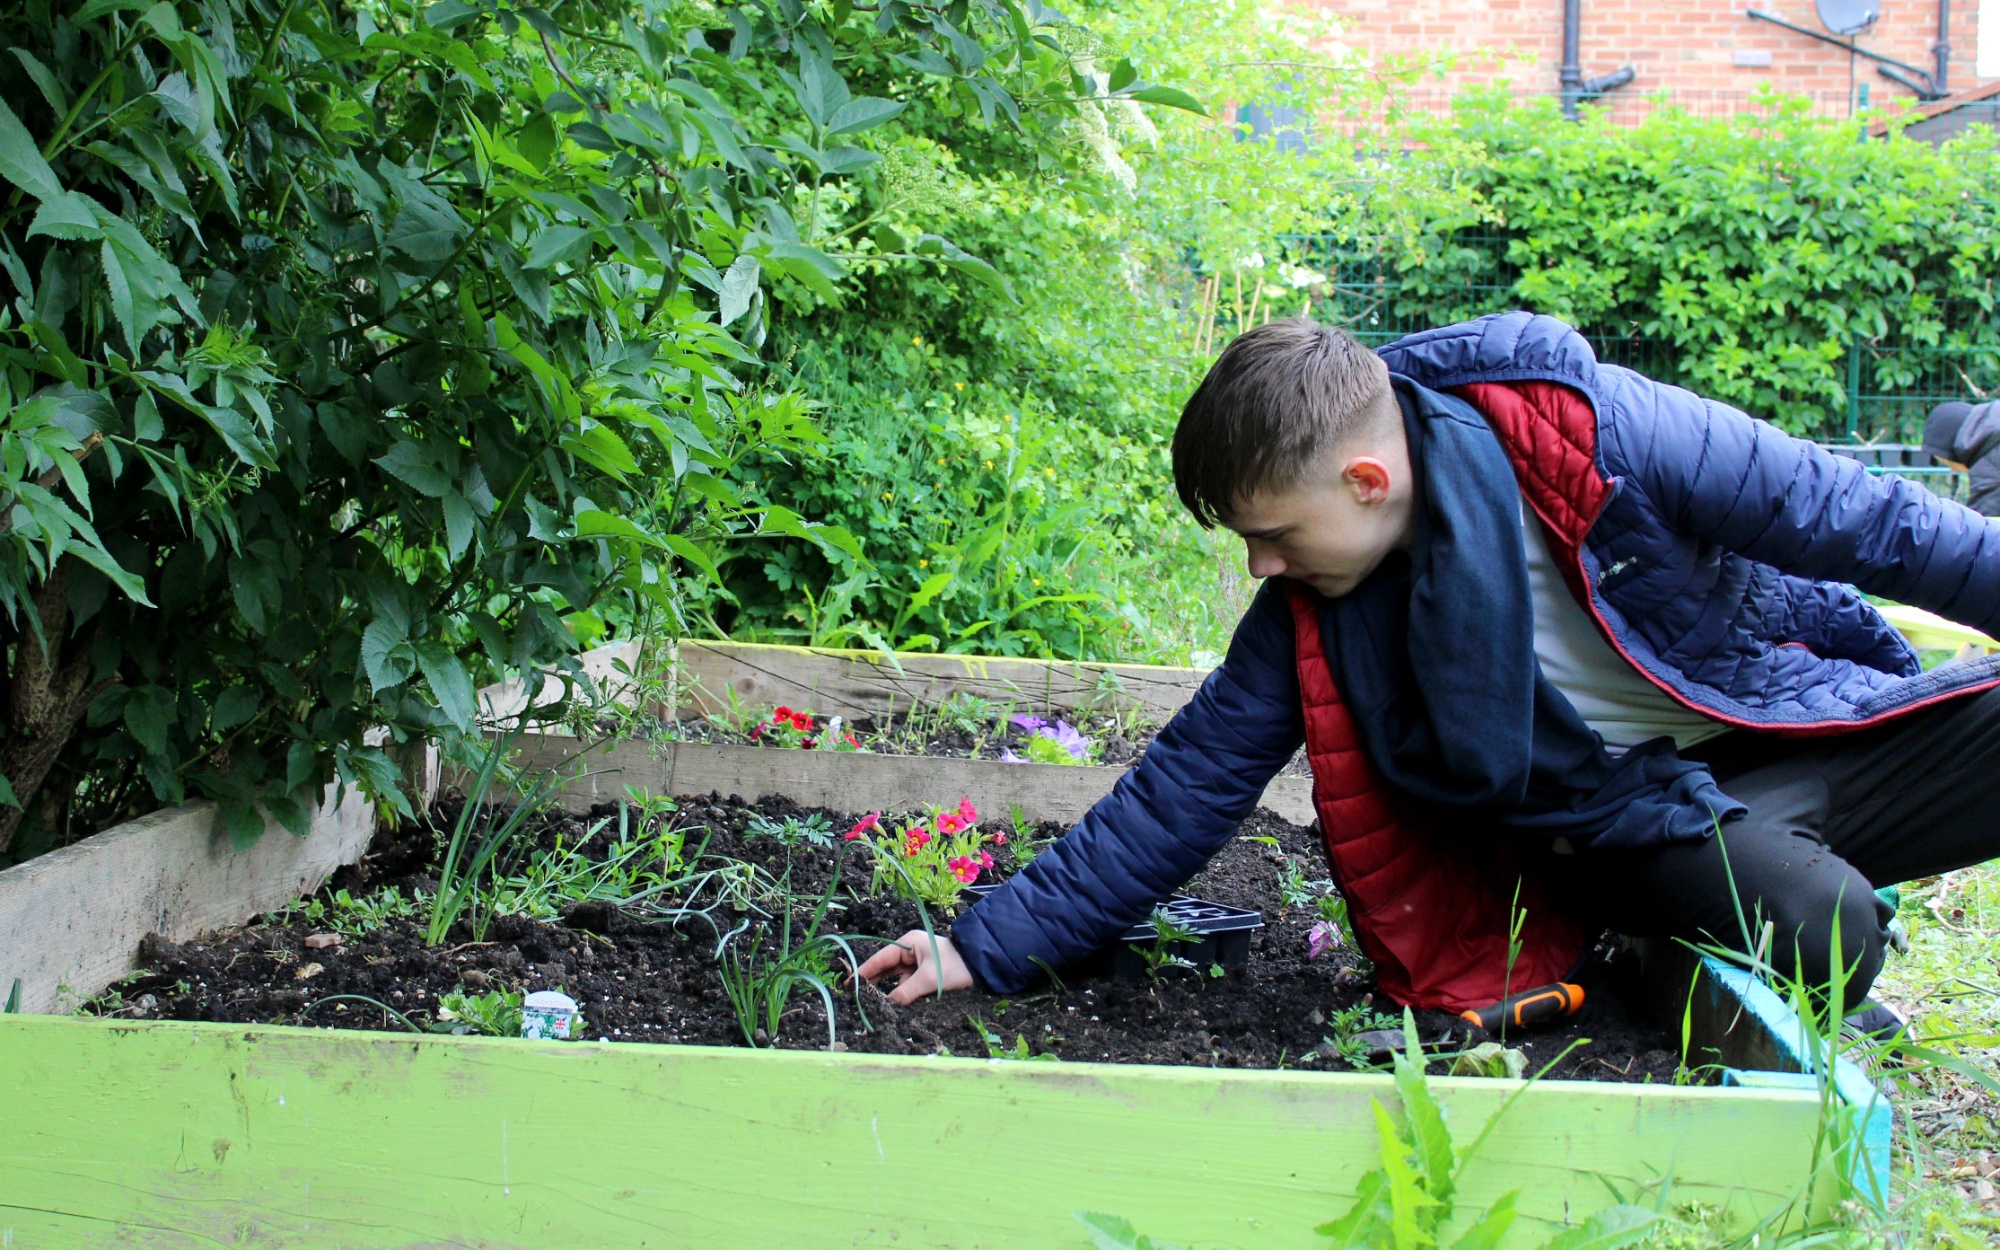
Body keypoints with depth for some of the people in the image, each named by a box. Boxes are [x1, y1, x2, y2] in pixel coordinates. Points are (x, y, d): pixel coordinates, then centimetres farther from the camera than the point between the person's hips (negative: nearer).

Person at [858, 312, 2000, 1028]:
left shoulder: (1595, 431, -21)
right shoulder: (1311, 616, -11)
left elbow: (1849, 517, -13)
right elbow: (1180, 794, -7)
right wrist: (986, 949, -11)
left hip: (1811, 719, 1)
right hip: (1630, 826, -1)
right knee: (1815, 929, -33)